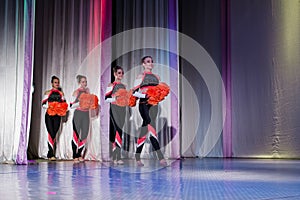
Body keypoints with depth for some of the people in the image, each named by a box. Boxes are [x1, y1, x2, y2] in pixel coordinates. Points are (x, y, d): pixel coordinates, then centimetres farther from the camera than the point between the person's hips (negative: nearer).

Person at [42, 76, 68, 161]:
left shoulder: (61, 93, 13)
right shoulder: (48, 92, 6)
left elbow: (64, 103, 16)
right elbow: (43, 104, 1)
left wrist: (62, 108, -4)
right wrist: (49, 107, -16)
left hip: (57, 116, 3)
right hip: (49, 115, -3)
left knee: (54, 134, 3)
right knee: (51, 134, -11)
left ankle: (50, 154, 10)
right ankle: (51, 154, -9)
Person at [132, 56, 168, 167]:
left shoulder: (156, 77, 17)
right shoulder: (140, 77, 2)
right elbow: (134, 92, -4)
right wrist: (144, 96, -18)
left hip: (154, 104, 5)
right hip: (144, 104, -5)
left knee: (145, 130, 5)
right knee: (151, 127, -17)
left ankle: (137, 156, 14)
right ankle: (160, 157, -23)